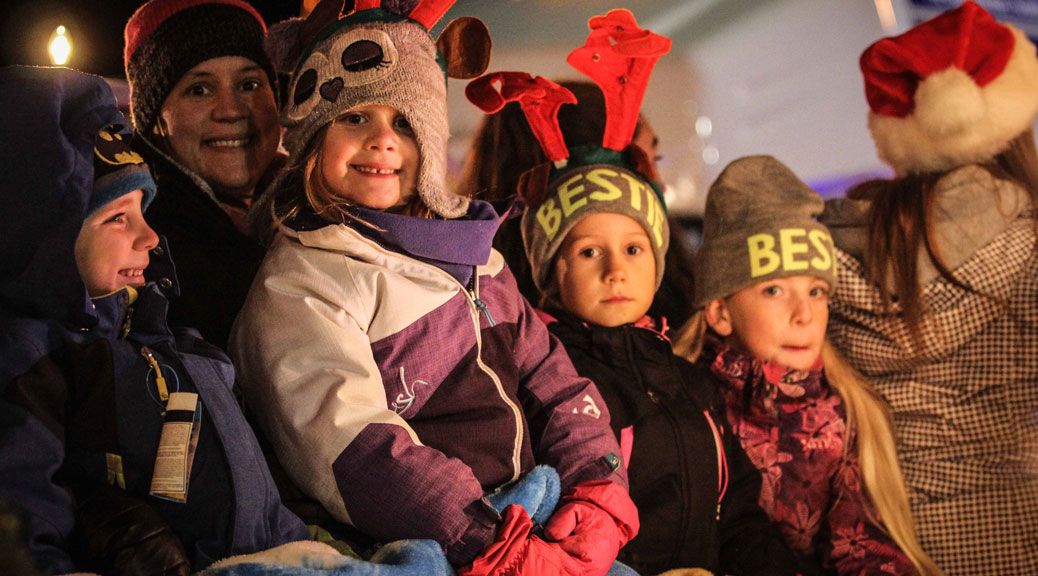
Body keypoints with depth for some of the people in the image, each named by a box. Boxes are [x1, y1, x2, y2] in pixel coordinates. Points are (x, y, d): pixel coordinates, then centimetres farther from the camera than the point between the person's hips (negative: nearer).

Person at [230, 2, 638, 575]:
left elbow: (551, 381, 13)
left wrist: (597, 488, -4)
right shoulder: (298, 283, -5)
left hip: (536, 525, 6)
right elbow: (348, 447, -17)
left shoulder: (476, 257, 17)